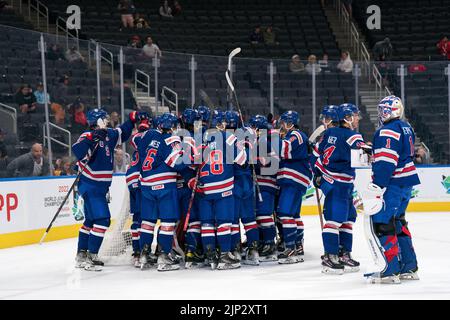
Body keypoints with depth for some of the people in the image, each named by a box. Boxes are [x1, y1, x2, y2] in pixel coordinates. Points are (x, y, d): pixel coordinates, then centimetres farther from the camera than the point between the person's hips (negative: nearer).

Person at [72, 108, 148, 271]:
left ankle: (81, 256, 26)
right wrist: (91, 138, -44)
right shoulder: (88, 136, -17)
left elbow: (122, 133, 28)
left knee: (91, 220, 17)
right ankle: (91, 257, -13)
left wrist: (133, 119, 19)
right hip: (90, 185, -10)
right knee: (102, 219, -16)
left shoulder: (109, 134, 8)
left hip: (100, 186, 10)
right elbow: (78, 151, -35)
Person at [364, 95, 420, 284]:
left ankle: (391, 270, -9)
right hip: (406, 183, 10)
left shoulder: (388, 131, -16)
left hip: (392, 184, -10)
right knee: (397, 223, 18)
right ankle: (409, 268, 20)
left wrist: (375, 188, -26)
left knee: (381, 223, -7)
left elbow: (385, 162, -24)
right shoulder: (405, 128, 15)